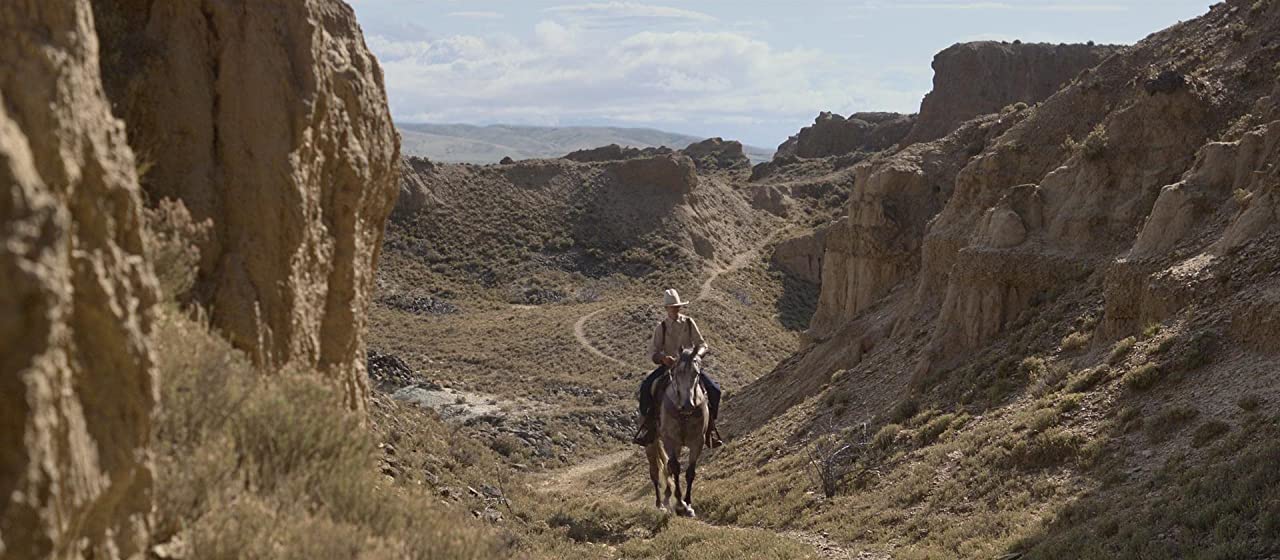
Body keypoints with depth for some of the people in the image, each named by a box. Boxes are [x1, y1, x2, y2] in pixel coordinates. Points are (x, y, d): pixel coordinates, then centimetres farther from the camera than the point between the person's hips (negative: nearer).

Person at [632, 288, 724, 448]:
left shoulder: (689, 323, 1)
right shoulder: (661, 327, -2)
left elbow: (702, 344, 3)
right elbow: (652, 352, -5)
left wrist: (697, 354, -19)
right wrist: (662, 358, -26)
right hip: (667, 366, -1)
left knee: (714, 389, -16)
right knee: (646, 387, -23)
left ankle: (710, 426, 3)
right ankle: (646, 425, -6)